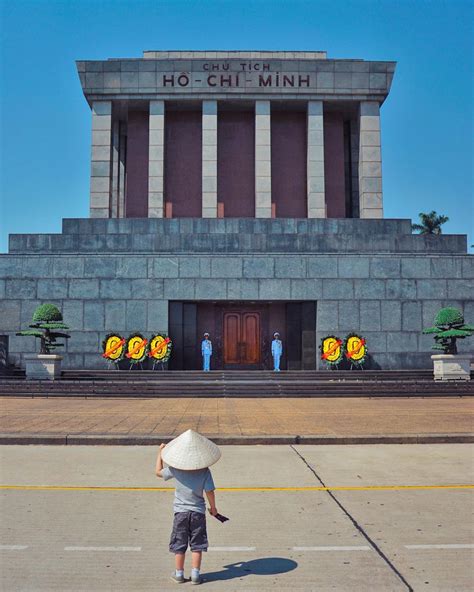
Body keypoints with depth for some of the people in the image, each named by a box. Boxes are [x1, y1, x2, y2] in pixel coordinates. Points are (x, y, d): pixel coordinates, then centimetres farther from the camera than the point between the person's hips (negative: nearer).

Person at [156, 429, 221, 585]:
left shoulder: (175, 469, -11)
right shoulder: (204, 471, -11)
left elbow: (158, 472, 6)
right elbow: (210, 491, -8)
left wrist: (160, 453, 15)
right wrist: (213, 508, 8)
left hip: (180, 511, 0)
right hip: (198, 512, 0)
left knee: (179, 545, 12)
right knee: (197, 545, 10)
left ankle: (179, 574, 20)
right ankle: (195, 574, 12)